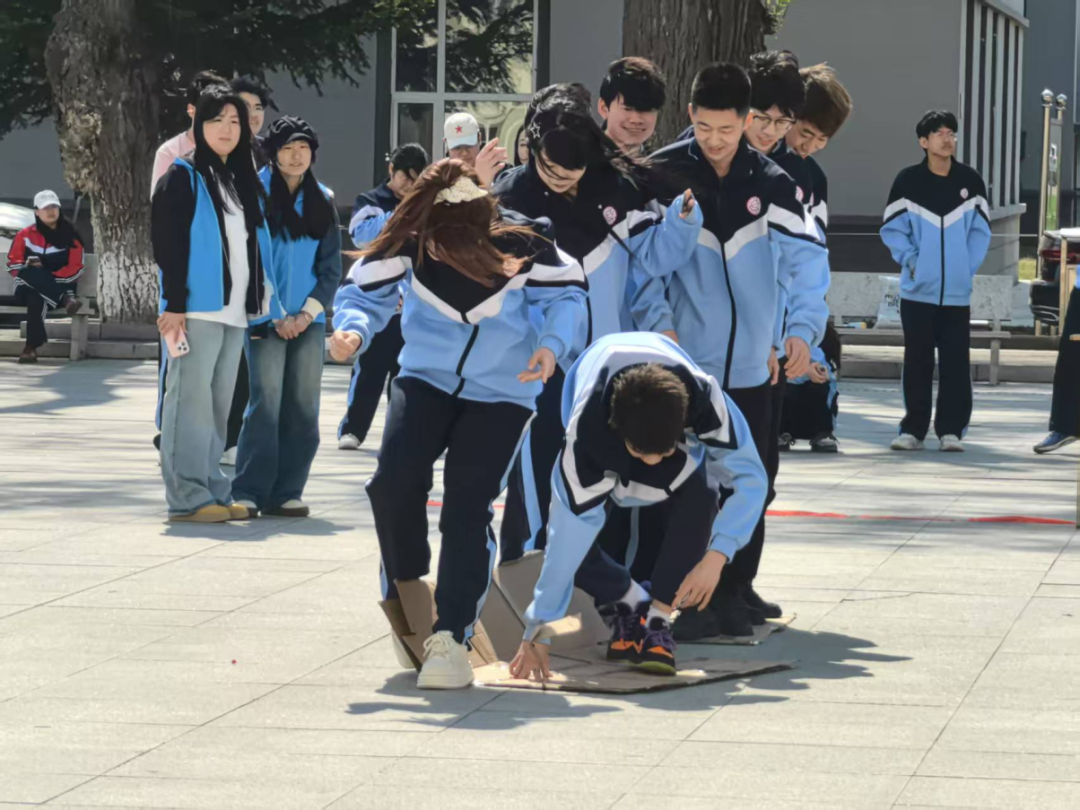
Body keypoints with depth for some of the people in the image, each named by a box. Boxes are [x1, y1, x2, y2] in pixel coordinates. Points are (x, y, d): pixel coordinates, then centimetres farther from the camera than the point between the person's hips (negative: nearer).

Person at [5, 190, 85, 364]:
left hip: (59, 286, -2)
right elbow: (12, 263, 9)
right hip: (28, 288, 2)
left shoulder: (70, 237, 4)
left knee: (37, 298, -39)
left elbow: (75, 268, -3)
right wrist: (27, 267, -14)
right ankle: (65, 300, -46)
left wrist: (50, 278, -18)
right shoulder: (25, 235, 9)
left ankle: (32, 345, -44)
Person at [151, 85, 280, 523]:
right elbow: (168, 243, -8)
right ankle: (188, 496, -8)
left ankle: (213, 491, 12)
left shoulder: (246, 182, 17)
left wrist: (263, 303, 12)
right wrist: (174, 304, -16)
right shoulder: (184, 177, -2)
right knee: (192, 398, -8)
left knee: (220, 403, 8)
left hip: (236, 310, 7)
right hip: (197, 307, -7)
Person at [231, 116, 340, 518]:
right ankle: (249, 492, -9)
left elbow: (331, 266, 12)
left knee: (303, 407, 0)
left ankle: (286, 493, 5)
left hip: (308, 319, 4)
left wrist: (308, 312, -2)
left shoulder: (322, 201, 12)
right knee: (266, 402, -12)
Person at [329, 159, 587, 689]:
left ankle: (451, 636, -5)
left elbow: (568, 293, -7)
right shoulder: (407, 244, -21)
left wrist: (552, 344, -25)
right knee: (394, 481, -19)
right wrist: (353, 329, -31)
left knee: (468, 509, -11)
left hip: (501, 392, -1)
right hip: (426, 380, 2)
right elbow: (365, 292, -9)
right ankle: (404, 591, 7)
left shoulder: (524, 245, -23)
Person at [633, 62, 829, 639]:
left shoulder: (772, 184, 4)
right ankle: (689, 600, -1)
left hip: (749, 365, 3)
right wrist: (657, 321, -17)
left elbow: (805, 258, 1)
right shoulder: (663, 175, -3)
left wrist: (803, 325, -13)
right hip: (685, 363, -3)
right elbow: (642, 258, -4)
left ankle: (735, 591, 22)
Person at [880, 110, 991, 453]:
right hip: (918, 289, -1)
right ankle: (913, 428, 9)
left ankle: (951, 429, 5)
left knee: (955, 362, 0)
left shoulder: (971, 181, 2)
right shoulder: (908, 181, -2)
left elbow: (981, 230, 7)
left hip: (957, 292, 1)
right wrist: (909, 259, -9)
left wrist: (968, 267, -3)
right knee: (917, 361, 4)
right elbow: (892, 229, 3)